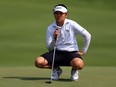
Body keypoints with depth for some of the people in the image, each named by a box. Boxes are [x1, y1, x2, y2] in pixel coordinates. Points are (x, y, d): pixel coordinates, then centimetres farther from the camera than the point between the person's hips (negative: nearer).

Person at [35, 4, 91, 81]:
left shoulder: (71, 24, -4)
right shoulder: (50, 28, 1)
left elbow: (87, 36, 1)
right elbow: (49, 48, -1)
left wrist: (83, 51, 2)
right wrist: (54, 39, -20)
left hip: (71, 52, -2)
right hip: (56, 53, 2)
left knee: (79, 64, -38)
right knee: (39, 62, -25)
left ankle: (74, 70, 4)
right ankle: (56, 69, 7)